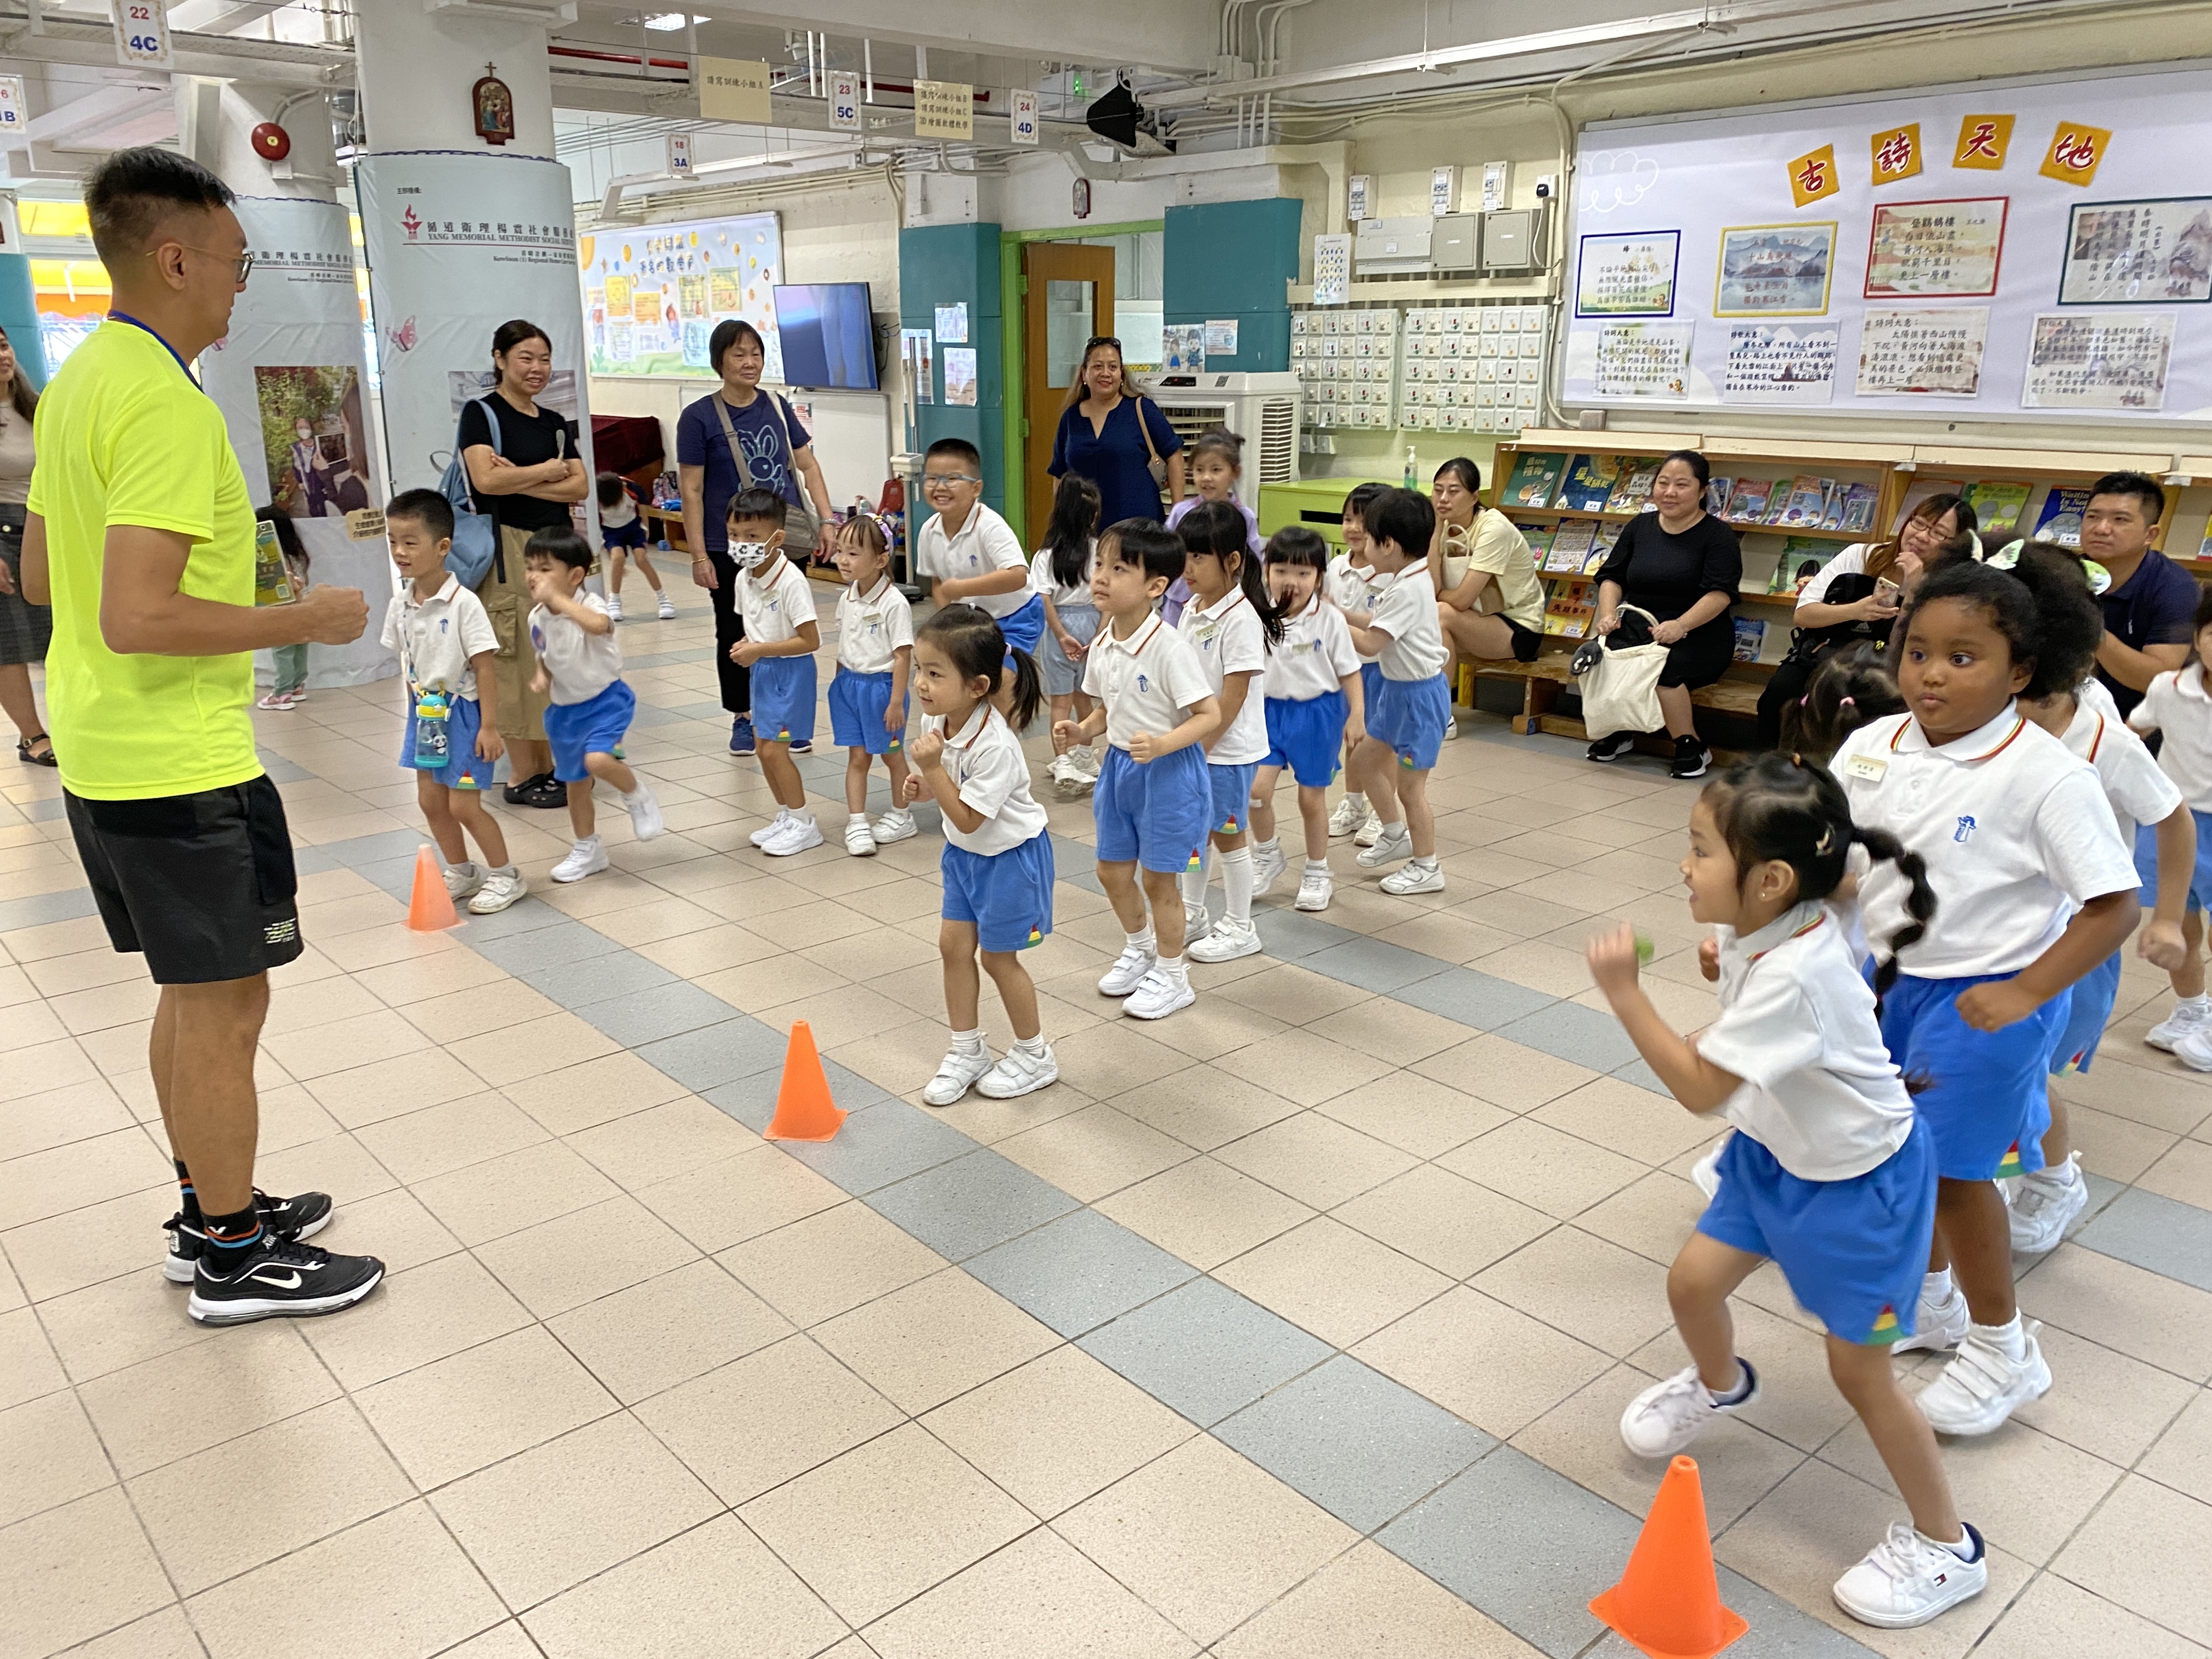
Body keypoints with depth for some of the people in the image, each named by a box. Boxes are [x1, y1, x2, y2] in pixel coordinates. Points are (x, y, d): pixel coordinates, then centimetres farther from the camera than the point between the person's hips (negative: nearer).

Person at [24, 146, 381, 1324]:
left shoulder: (77, 381, 11)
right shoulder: (166, 404, -20)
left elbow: (43, 576, 18)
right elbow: (137, 617, -28)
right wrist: (303, 622, -18)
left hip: (100, 754, 10)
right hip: (181, 766, -10)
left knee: (193, 995, 19)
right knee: (225, 1008, 3)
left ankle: (210, 1211, 33)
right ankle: (232, 1260, 17)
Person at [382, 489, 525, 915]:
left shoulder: (463, 603, -19)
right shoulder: (400, 605, 0)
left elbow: (484, 667, -17)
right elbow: (408, 663, 10)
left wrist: (489, 726, -18)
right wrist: (418, 713, 13)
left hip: (462, 711, -7)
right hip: (425, 712, 7)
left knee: (463, 805, -4)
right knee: (430, 801, 13)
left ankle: (505, 876, 14)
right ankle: (461, 873, 31)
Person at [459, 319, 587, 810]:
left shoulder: (554, 422, 15)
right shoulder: (481, 412, -3)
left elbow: (580, 487, 3)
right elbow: (486, 479, -18)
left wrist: (520, 479, -10)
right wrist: (547, 471, -5)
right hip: (508, 548, -6)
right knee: (517, 661, -5)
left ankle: (549, 765, 17)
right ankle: (522, 776, 3)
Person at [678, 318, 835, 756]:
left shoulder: (777, 406, 5)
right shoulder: (699, 417, -6)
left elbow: (807, 464, 9)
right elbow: (691, 490, -7)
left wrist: (827, 518, -2)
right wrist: (699, 555, -10)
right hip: (729, 549, -3)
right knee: (735, 634, 10)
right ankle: (743, 717, 24)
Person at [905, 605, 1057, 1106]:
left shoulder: (994, 746, -34)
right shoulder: (938, 719, -9)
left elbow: (968, 818, -30)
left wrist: (932, 769, -35)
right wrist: (921, 785, -11)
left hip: (1010, 856, -8)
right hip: (965, 853, 8)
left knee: (997, 956, 5)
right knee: (954, 945, 10)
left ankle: (1035, 1056, 26)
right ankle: (968, 1052, 27)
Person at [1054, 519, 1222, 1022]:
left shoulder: (1168, 649, -23)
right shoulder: (1102, 645, -1)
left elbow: (1210, 715, -22)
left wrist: (1163, 744, -35)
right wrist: (1082, 731, -7)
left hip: (1168, 772, -7)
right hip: (1119, 766, 7)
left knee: (1159, 880, 5)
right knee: (1112, 871, 17)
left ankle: (1172, 976, 25)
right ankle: (1140, 947, 44)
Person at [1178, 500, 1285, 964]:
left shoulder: (1241, 619, -20)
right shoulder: (1192, 611, 7)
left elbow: (1232, 697, -21)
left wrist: (1198, 747, -19)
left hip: (1227, 748, -8)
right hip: (1191, 744, 8)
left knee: (1228, 835, 4)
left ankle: (1240, 929, 18)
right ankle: (1192, 916, 32)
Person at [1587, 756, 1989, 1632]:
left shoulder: (1791, 977, -37)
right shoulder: (1771, 927, -10)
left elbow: (1699, 1087, -33)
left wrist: (1624, 991, -32)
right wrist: (1728, 965, -4)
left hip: (1858, 1181, -8)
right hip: (1779, 1152, 8)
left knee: (1859, 1369, 4)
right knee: (1693, 1280, 12)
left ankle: (1947, 1548, 26)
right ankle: (1720, 1384, 47)